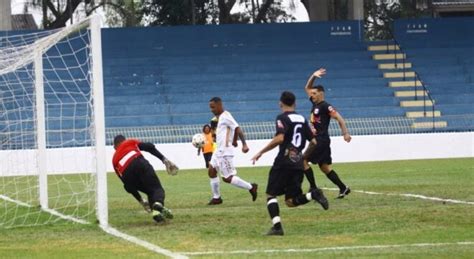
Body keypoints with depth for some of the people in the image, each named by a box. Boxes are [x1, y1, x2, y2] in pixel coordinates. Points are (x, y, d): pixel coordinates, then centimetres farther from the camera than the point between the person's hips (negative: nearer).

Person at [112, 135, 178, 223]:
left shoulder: (114, 160, 38)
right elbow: (150, 147, 12)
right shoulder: (131, 142, 34)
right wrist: (164, 159, 8)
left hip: (127, 174, 3)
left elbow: (128, 185, 35)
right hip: (140, 164, -3)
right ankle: (158, 204, -35)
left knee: (150, 192, 20)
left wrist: (141, 201, 39)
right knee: (157, 189, 0)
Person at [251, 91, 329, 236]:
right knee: (291, 201, 11)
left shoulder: (282, 118, -5)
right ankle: (313, 195, -15)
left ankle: (277, 226, -13)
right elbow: (313, 141, 15)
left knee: (271, 195, 4)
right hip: (298, 164, 6)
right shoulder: (302, 119, 14)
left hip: (284, 162, -6)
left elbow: (279, 138, -21)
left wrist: (261, 152, -16)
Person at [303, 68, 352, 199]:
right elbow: (307, 88, 23)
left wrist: (345, 133, -23)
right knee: (325, 167, 8)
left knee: (303, 160, -11)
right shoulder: (314, 103, 12)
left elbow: (339, 118, -16)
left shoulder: (325, 106, -12)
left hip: (322, 140, -9)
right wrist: (313, 76, 9)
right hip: (317, 140, 9)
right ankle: (343, 188, 9)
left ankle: (313, 188, -8)